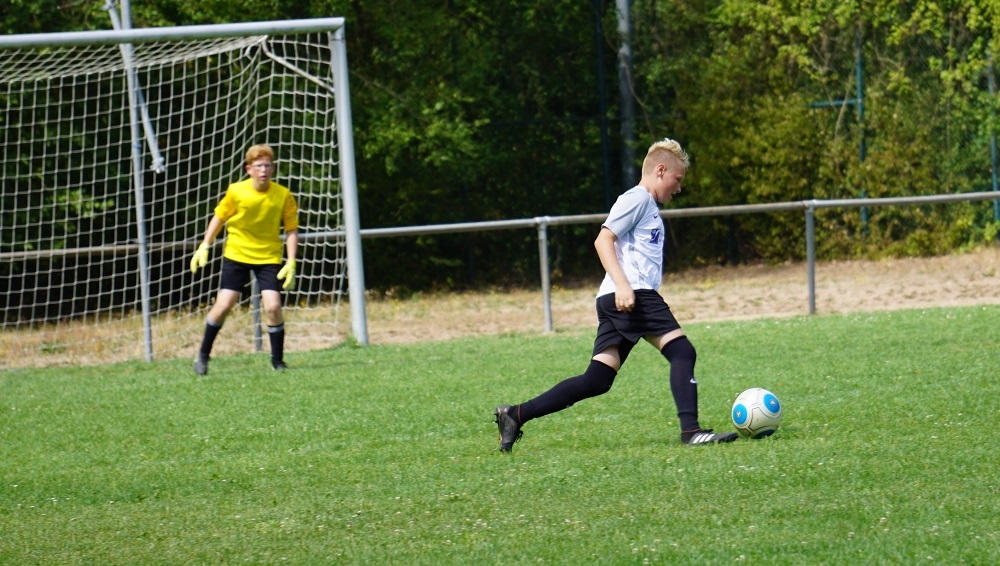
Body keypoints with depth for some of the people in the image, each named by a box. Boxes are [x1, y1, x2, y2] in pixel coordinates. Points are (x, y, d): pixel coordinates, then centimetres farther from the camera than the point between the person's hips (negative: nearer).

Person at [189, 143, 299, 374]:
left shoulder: (284, 196, -11)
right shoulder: (236, 192, -11)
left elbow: (291, 230, -3)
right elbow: (219, 217, 4)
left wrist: (291, 263, -11)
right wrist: (204, 247, 0)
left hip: (269, 257, 0)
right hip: (237, 254, 0)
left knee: (272, 306, -14)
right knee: (224, 304, -6)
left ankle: (278, 361, 2)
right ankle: (203, 355, 13)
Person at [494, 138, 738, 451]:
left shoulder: (648, 206, 28)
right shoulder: (637, 198, -2)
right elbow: (603, 240, -13)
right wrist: (622, 284, -23)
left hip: (613, 303, 10)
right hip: (633, 295, -10)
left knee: (596, 381, 2)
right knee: (682, 352, -11)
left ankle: (515, 415, -1)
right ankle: (691, 430, -18)